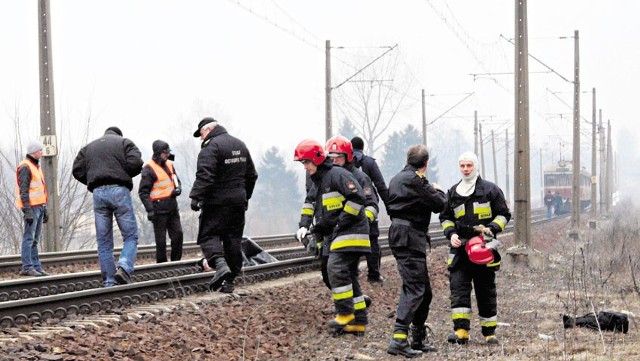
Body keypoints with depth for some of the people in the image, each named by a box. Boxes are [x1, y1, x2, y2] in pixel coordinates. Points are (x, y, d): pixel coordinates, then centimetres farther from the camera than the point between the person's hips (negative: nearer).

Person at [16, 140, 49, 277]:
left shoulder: (36, 166, 19)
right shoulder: (25, 167, -10)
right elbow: (23, 191, -16)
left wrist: (44, 209, 23)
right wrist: (28, 211, -21)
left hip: (39, 206, 9)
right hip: (31, 207, -9)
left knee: (35, 238, 9)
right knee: (29, 237, -8)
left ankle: (36, 267, 10)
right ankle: (27, 267, -9)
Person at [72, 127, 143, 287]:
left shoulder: (88, 147, 22)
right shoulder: (124, 142, 11)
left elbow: (77, 170, 11)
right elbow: (135, 163, -6)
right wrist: (125, 176, 11)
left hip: (98, 193, 3)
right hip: (119, 191, -3)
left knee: (104, 241, 6)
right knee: (130, 235, 1)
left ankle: (109, 282, 4)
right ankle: (124, 267, -23)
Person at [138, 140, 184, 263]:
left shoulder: (169, 164, 12)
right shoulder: (149, 169, -11)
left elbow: (176, 180, 26)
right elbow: (143, 192, -13)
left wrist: (178, 188, 2)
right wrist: (149, 210, -20)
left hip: (172, 207, 7)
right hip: (159, 209, -7)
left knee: (178, 234, 7)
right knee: (161, 239, -2)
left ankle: (176, 261, 17)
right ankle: (162, 263, 6)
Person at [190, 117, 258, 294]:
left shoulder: (211, 147, -12)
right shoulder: (240, 145, 16)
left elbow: (205, 175, -23)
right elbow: (251, 175, 23)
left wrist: (196, 196, -21)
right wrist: (245, 196, 30)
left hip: (217, 201, -7)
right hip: (238, 202, 7)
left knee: (208, 235, -2)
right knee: (233, 239, 9)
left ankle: (221, 265, -25)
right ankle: (229, 281, 11)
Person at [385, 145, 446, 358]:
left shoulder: (397, 179, 16)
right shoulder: (415, 181, -14)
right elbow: (439, 205, -12)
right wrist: (438, 191, 11)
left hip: (399, 234, 10)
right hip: (410, 238, -10)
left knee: (424, 290, 17)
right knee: (414, 288, -14)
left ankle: (419, 339, 23)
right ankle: (399, 339, -22)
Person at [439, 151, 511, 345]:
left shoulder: (491, 190, 3)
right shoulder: (453, 193, 12)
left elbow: (503, 214, 6)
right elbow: (445, 217, 21)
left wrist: (492, 228, -11)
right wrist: (451, 233, 2)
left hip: (483, 247, -2)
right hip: (460, 247, 2)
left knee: (486, 290, 5)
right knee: (458, 288, -12)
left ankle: (489, 332, 15)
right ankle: (461, 330, -17)